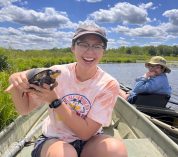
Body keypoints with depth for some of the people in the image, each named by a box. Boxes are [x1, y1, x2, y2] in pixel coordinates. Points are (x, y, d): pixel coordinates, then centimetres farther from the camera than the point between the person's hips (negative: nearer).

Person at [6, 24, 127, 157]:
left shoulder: (109, 85, -15)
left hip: (89, 142, 1)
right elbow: (25, 109, -4)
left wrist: (54, 101, -28)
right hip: (53, 140, 0)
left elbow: (85, 133, -18)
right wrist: (16, 86, -25)